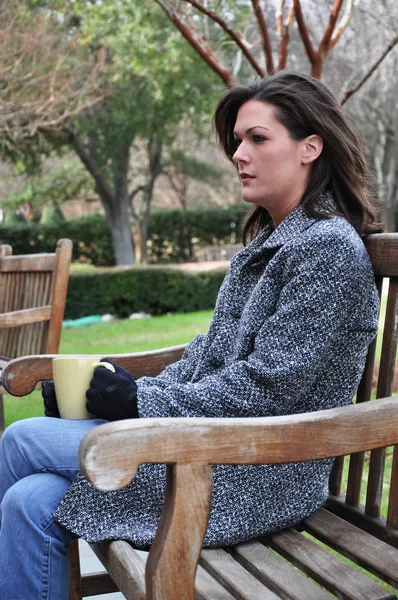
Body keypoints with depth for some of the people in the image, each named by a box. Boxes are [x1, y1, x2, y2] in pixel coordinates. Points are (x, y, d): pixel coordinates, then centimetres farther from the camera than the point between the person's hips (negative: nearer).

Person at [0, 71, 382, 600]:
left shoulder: (330, 248, -14)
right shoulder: (266, 241, 15)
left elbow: (267, 387, -19)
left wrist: (142, 403, -13)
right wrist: (142, 390, 0)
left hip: (268, 474, -8)